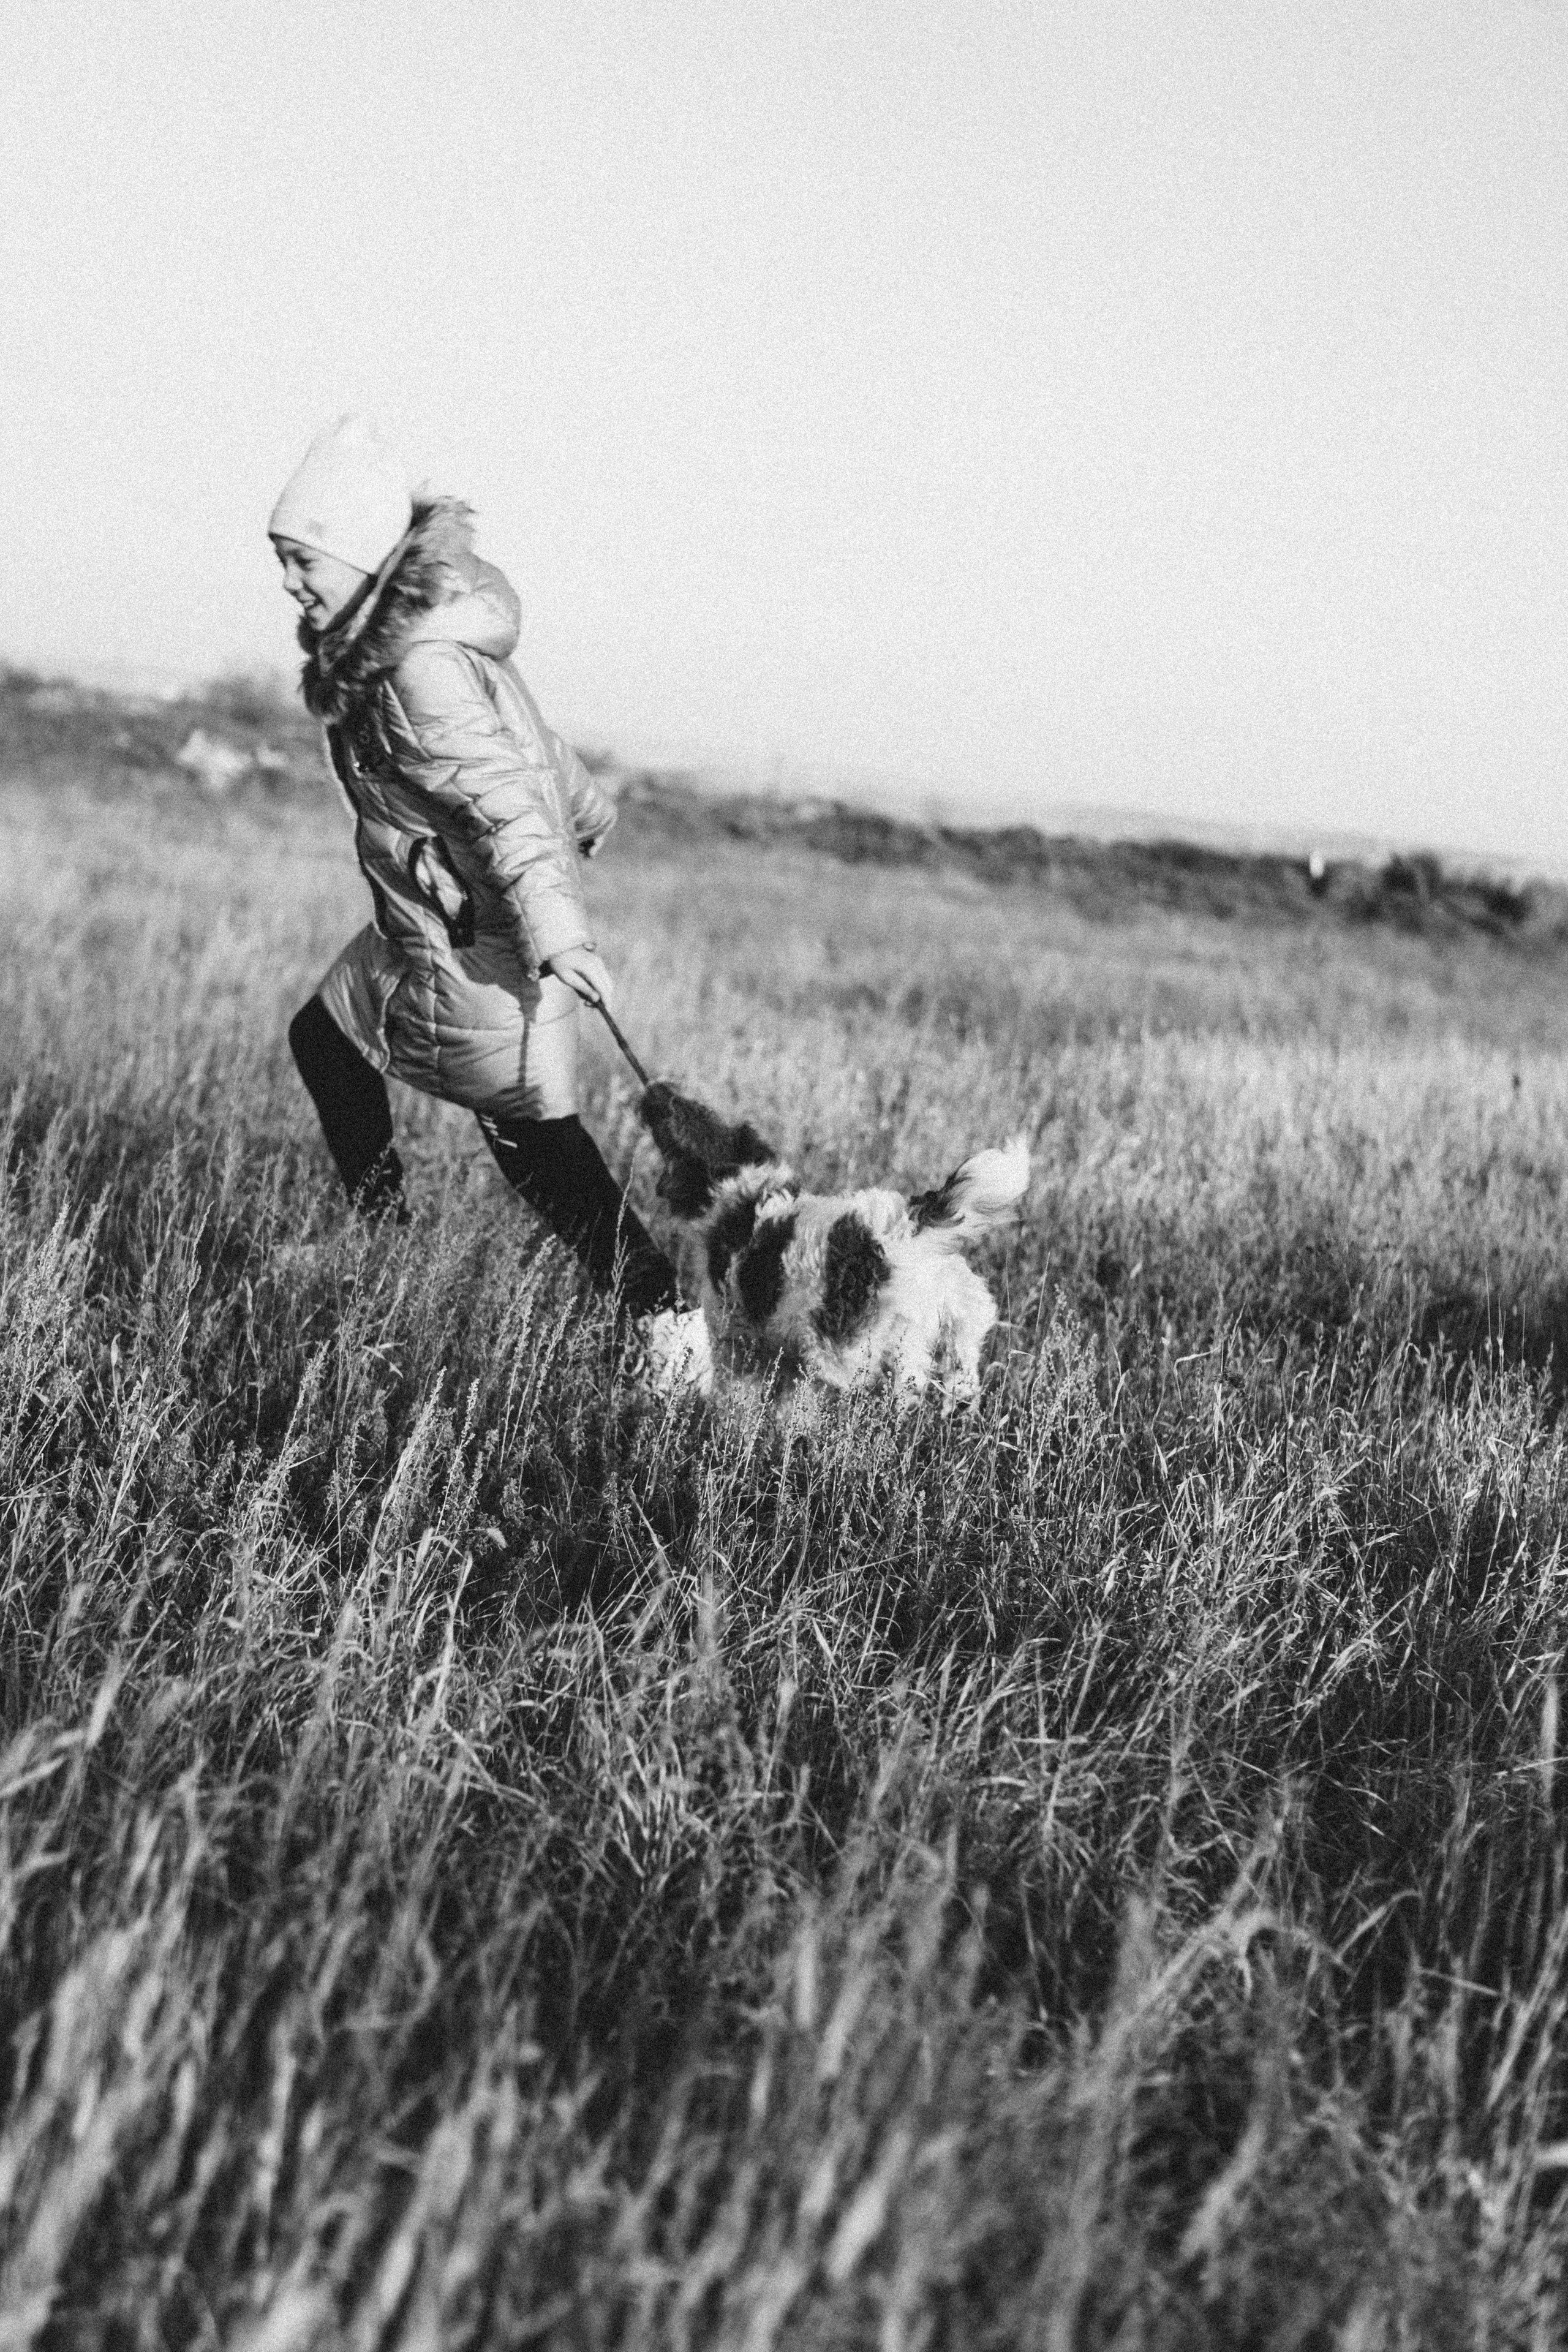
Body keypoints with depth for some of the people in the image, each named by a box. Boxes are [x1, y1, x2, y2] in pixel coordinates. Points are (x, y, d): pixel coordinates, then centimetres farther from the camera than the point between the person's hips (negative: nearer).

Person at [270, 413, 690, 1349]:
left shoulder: (424, 667, -25)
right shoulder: (389, 632, 6)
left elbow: (501, 795, -33)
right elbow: (528, 735, 19)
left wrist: (555, 927, -42)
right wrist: (585, 812, 33)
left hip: (485, 945, -10)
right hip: (426, 926, 10)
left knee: (536, 1138, -2)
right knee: (324, 1037, 21)